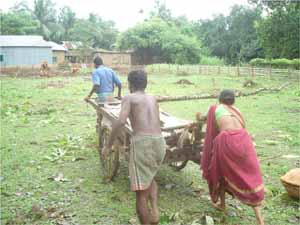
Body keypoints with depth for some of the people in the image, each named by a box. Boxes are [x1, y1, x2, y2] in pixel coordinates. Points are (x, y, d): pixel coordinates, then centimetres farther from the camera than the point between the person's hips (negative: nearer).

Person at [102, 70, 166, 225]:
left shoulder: (129, 98, 8)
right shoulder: (153, 99, 24)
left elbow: (121, 121, -9)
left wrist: (108, 145, -3)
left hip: (142, 142, -5)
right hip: (159, 142, 6)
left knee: (141, 191, 3)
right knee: (149, 176, 31)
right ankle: (154, 208, 10)